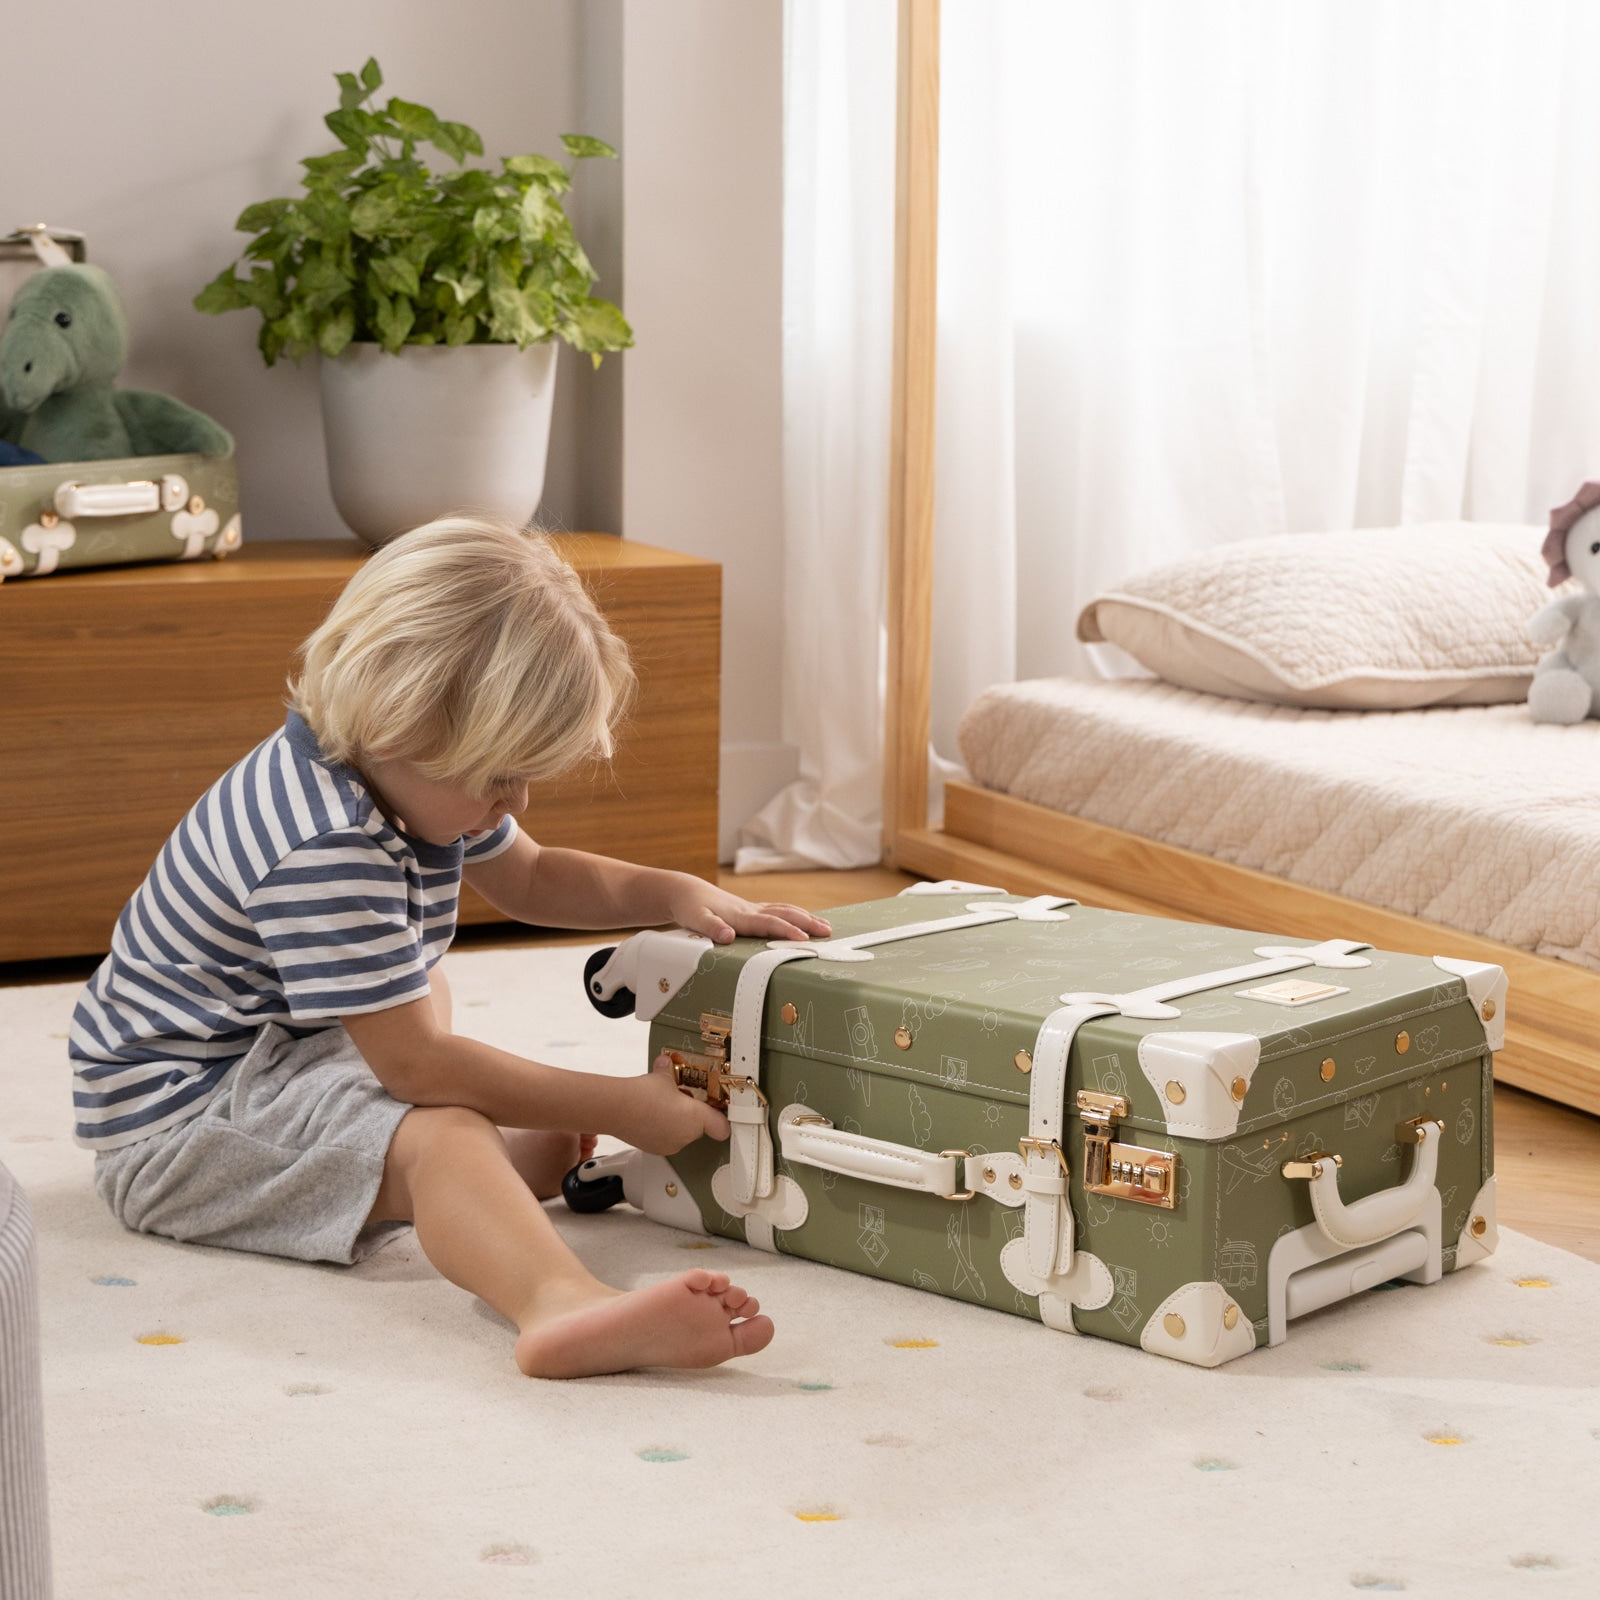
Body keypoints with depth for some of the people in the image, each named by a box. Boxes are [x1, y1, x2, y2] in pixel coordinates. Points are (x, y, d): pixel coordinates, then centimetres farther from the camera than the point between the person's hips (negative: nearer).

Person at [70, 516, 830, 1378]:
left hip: (286, 1061, 12)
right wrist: (619, 1105, -23)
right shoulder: (323, 851, -31)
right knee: (437, 1137, -38)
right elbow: (418, 1064, -29)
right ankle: (567, 1306, -64)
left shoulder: (415, 777, 2)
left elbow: (528, 878, 20)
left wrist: (680, 894, 4)